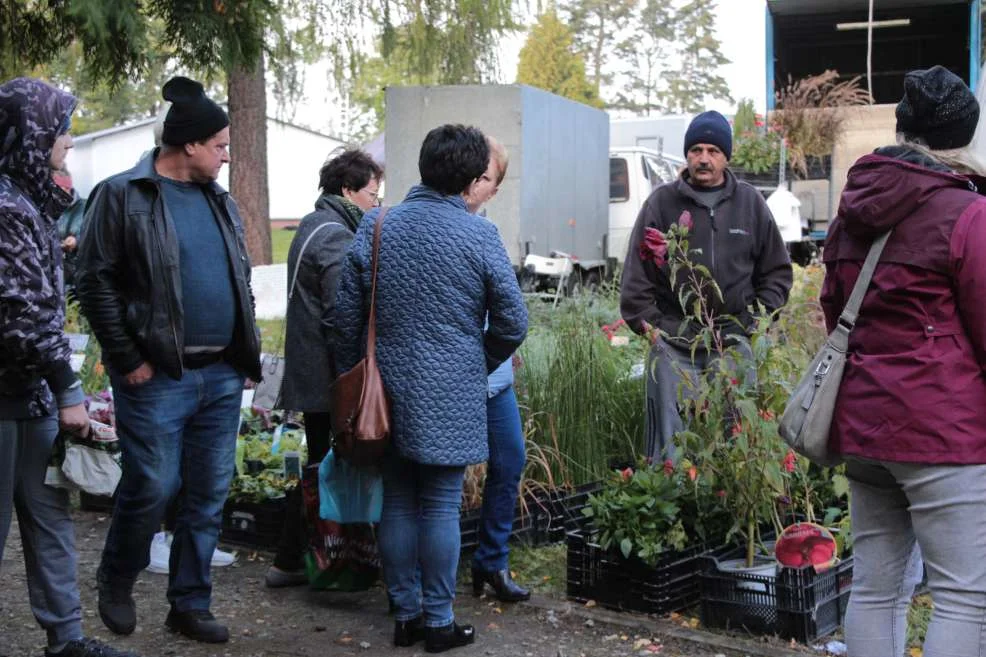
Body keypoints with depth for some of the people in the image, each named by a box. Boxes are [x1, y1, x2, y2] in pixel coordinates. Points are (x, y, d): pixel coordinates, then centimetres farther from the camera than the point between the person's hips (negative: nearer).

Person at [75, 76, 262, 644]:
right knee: (151, 489, -2)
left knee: (209, 496, 9)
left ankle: (191, 605, 21)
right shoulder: (123, 196, -5)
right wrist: (129, 362, -12)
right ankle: (116, 585, 25)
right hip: (158, 379, -6)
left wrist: (248, 347, 12)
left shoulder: (220, 201, 14)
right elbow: (96, 283, -9)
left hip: (223, 377, 6)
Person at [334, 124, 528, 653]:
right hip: (450, 398, -3)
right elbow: (512, 322, -6)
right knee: (441, 507, 4)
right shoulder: (479, 235, -9)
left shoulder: (375, 227, 1)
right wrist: (479, 365, 12)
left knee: (398, 504, 12)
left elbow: (346, 314, 3)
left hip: (390, 391, 4)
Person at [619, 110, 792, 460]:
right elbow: (637, 271, 3)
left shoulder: (750, 203, 8)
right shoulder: (662, 202, 1)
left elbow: (777, 270, 16)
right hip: (673, 343, -2)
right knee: (671, 436, -1)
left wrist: (759, 316, 6)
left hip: (734, 341, 2)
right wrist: (647, 323, -3)